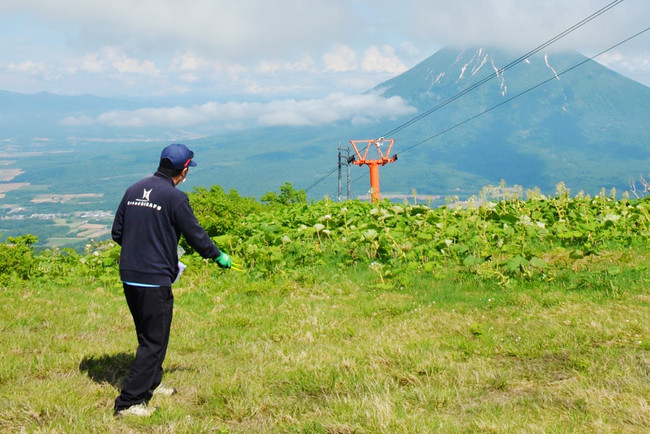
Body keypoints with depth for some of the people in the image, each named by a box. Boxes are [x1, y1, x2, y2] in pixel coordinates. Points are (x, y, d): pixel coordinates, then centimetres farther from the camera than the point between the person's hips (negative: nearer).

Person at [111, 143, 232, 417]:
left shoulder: (134, 190, 7)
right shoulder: (174, 197, -14)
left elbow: (117, 233, 12)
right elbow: (196, 235, -6)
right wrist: (219, 256, 11)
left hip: (129, 276, 8)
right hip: (155, 280, -8)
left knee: (148, 334, 23)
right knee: (154, 341, 2)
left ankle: (151, 384, 39)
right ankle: (128, 402, 2)